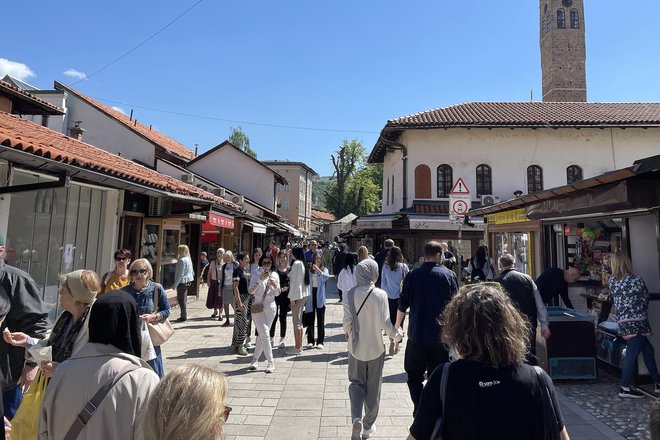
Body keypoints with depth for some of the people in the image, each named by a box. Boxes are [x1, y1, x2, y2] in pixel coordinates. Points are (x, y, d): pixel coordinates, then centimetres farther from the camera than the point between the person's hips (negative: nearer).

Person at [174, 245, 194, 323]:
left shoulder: (182, 260, -18)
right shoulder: (188, 259, 11)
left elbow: (180, 274, -20)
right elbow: (192, 272, 17)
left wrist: (175, 284, -16)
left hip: (182, 282, -10)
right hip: (187, 281, 10)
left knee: (181, 299, -2)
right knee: (184, 299, 16)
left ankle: (183, 317, 4)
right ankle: (184, 315, 24)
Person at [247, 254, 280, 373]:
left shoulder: (274, 275, 7)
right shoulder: (256, 273, -2)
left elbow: (277, 294, 12)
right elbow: (250, 291, -10)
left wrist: (275, 286, -9)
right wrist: (260, 280, -20)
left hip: (270, 307, 3)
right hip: (257, 306, -3)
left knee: (262, 335, 10)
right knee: (265, 334, -8)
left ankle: (255, 360, 23)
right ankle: (271, 362, -1)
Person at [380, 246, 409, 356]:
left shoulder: (385, 267, -5)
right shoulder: (403, 266, -10)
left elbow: (383, 284, 1)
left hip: (389, 297, 1)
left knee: (391, 320, 11)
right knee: (399, 321, 10)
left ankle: (392, 340, -7)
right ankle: (397, 343, 13)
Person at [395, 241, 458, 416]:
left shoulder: (413, 275, -4)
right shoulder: (449, 275, -4)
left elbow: (403, 304, 0)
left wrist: (397, 324, 16)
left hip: (417, 335, 0)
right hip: (441, 336, 1)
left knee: (414, 376, 14)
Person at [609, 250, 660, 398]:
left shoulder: (612, 281, 1)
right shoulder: (637, 280, -7)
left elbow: (614, 301, 7)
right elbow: (646, 300, 3)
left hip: (622, 321, 5)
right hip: (637, 321, -5)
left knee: (648, 350, 18)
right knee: (632, 353, -3)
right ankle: (625, 388, -2)